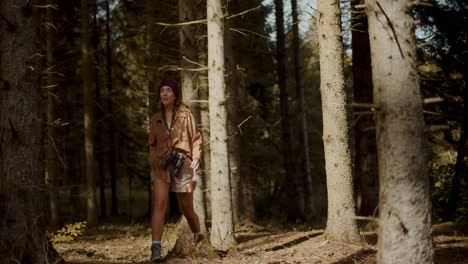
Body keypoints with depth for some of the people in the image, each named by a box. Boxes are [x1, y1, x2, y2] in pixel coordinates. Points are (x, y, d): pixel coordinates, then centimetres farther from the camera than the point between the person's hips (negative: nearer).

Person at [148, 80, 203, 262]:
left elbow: (196, 139, 4)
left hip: (182, 164, -1)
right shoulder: (155, 120, 11)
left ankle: (197, 236, 37)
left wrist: (196, 158, -11)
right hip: (160, 165, 1)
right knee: (159, 204, -18)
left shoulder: (185, 115, 4)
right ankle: (156, 249, -26)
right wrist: (152, 162, 8)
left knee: (186, 208, 8)